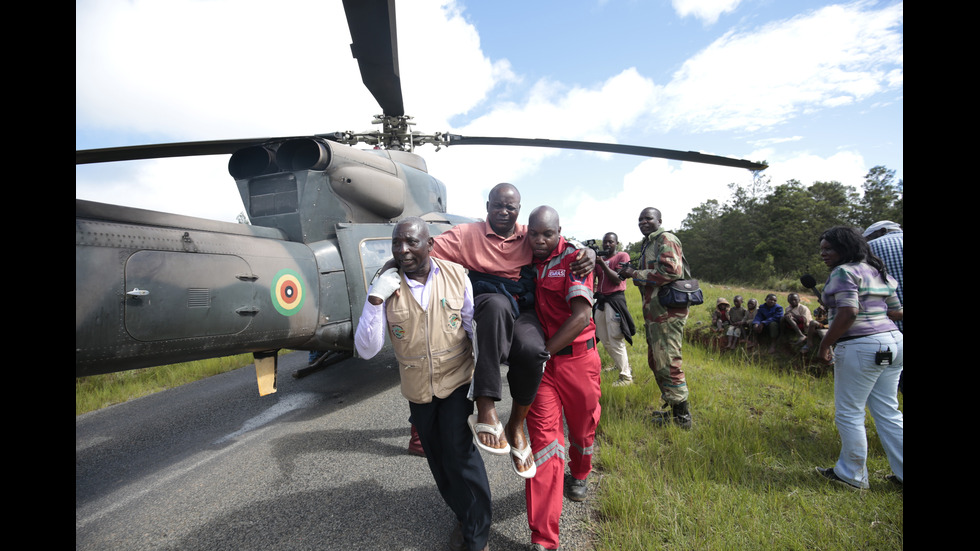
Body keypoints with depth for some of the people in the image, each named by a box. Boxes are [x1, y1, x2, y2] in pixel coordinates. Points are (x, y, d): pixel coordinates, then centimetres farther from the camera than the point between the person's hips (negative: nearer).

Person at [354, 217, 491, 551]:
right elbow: (366, 350, -14)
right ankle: (463, 515, 44)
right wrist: (374, 299, -26)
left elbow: (477, 328, -3)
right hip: (418, 390, 2)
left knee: (460, 453, -6)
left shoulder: (456, 276, -11)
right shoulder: (386, 286, -10)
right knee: (438, 460, 16)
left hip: (458, 381, -2)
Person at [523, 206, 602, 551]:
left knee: (582, 425, 18)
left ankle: (578, 476, 53)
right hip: (538, 360, 2)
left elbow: (581, 317, -20)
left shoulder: (573, 259, -10)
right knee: (543, 434, -2)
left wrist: (542, 353, -20)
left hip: (576, 357, -2)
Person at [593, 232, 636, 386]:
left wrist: (602, 263, -17)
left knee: (616, 340, -10)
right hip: (600, 301, 6)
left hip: (615, 299, -6)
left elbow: (617, 280, -11)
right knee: (605, 340, 12)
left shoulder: (622, 256, 0)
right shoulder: (599, 258, 15)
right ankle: (620, 364, 33)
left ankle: (626, 376, -2)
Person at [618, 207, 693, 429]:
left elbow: (670, 271, -22)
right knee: (655, 361, 16)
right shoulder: (647, 244, 22)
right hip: (654, 313, 11)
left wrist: (636, 274, -15)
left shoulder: (666, 240, -9)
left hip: (667, 313, -11)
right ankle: (674, 409, 28)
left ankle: (682, 416, 5)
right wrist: (632, 273, 8)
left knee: (667, 363, -7)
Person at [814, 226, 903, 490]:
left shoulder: (844, 272, -12)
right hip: (893, 343, 9)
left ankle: (852, 474, 15)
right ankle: (902, 471, 22)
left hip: (860, 348, -9)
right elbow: (896, 312, 15)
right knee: (888, 412, 16)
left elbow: (848, 313, -23)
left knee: (849, 414, 3)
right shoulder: (878, 272, 14)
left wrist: (825, 345, -16)